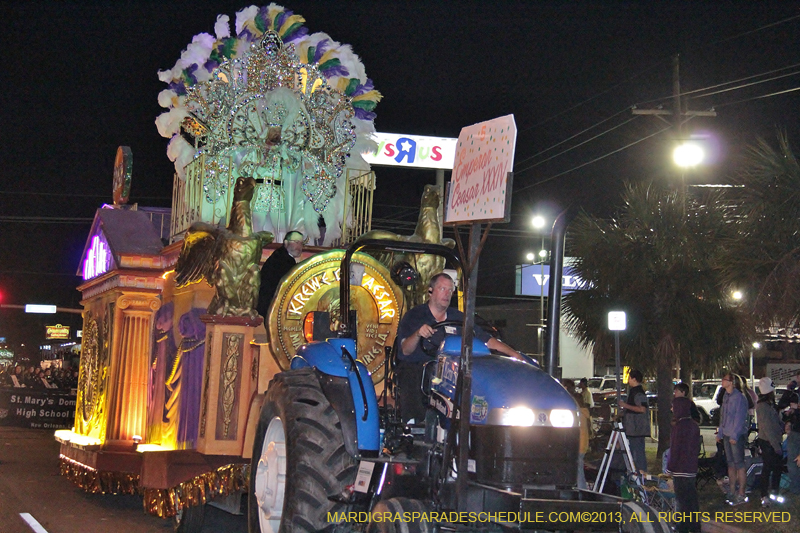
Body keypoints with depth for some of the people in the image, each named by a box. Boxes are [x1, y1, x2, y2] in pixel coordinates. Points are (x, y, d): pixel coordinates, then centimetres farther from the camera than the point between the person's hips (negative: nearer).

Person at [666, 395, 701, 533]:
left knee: (681, 499, -2)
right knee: (692, 497, 15)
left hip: (680, 470, -8)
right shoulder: (694, 425, 7)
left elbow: (675, 449, -17)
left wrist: (670, 468, -9)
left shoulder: (679, 426, -18)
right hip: (692, 468, 8)